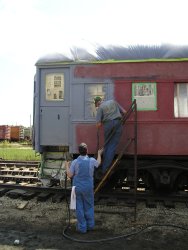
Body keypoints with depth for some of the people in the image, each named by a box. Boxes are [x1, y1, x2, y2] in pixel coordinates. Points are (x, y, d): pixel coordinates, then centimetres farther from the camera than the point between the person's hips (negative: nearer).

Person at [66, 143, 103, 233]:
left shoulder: (75, 162, -12)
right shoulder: (91, 160, -8)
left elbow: (70, 175, -8)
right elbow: (98, 163, 16)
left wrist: (67, 166, 9)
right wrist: (99, 154, 33)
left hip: (77, 187, -1)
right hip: (88, 187, 1)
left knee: (79, 208, 9)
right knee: (89, 206, 17)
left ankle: (82, 227, 17)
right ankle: (90, 225, 27)